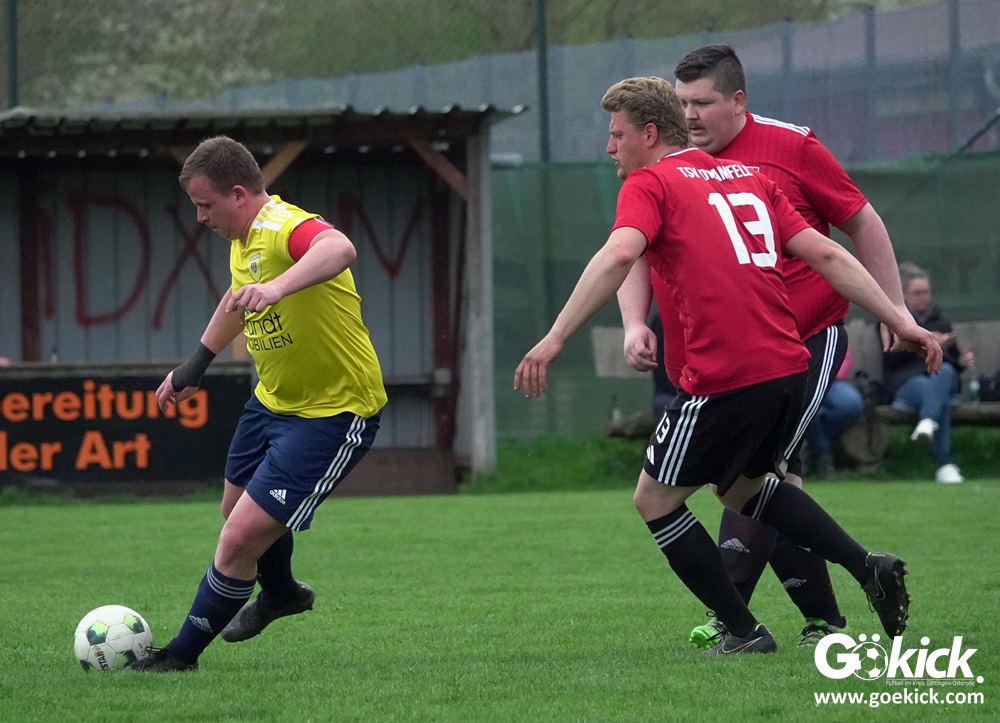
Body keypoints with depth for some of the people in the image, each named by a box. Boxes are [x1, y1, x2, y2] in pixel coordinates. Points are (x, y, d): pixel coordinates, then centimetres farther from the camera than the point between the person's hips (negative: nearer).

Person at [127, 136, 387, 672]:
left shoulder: (286, 228, -29)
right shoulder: (243, 240, 3)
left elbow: (339, 249, -54)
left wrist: (277, 287, -69)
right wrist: (196, 365, 31)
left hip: (333, 415, -10)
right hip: (272, 401, 10)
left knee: (241, 537, -11)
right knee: (237, 509, 28)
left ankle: (184, 652, 6)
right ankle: (280, 593, 58)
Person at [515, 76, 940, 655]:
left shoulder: (649, 184, 1)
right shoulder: (748, 178, 20)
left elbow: (618, 257, -19)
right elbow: (827, 255, 14)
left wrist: (555, 338, -24)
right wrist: (900, 321, 16)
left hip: (724, 378, -7)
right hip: (789, 365, 7)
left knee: (655, 500, 11)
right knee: (741, 485, 29)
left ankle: (744, 631, 10)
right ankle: (867, 566, 15)